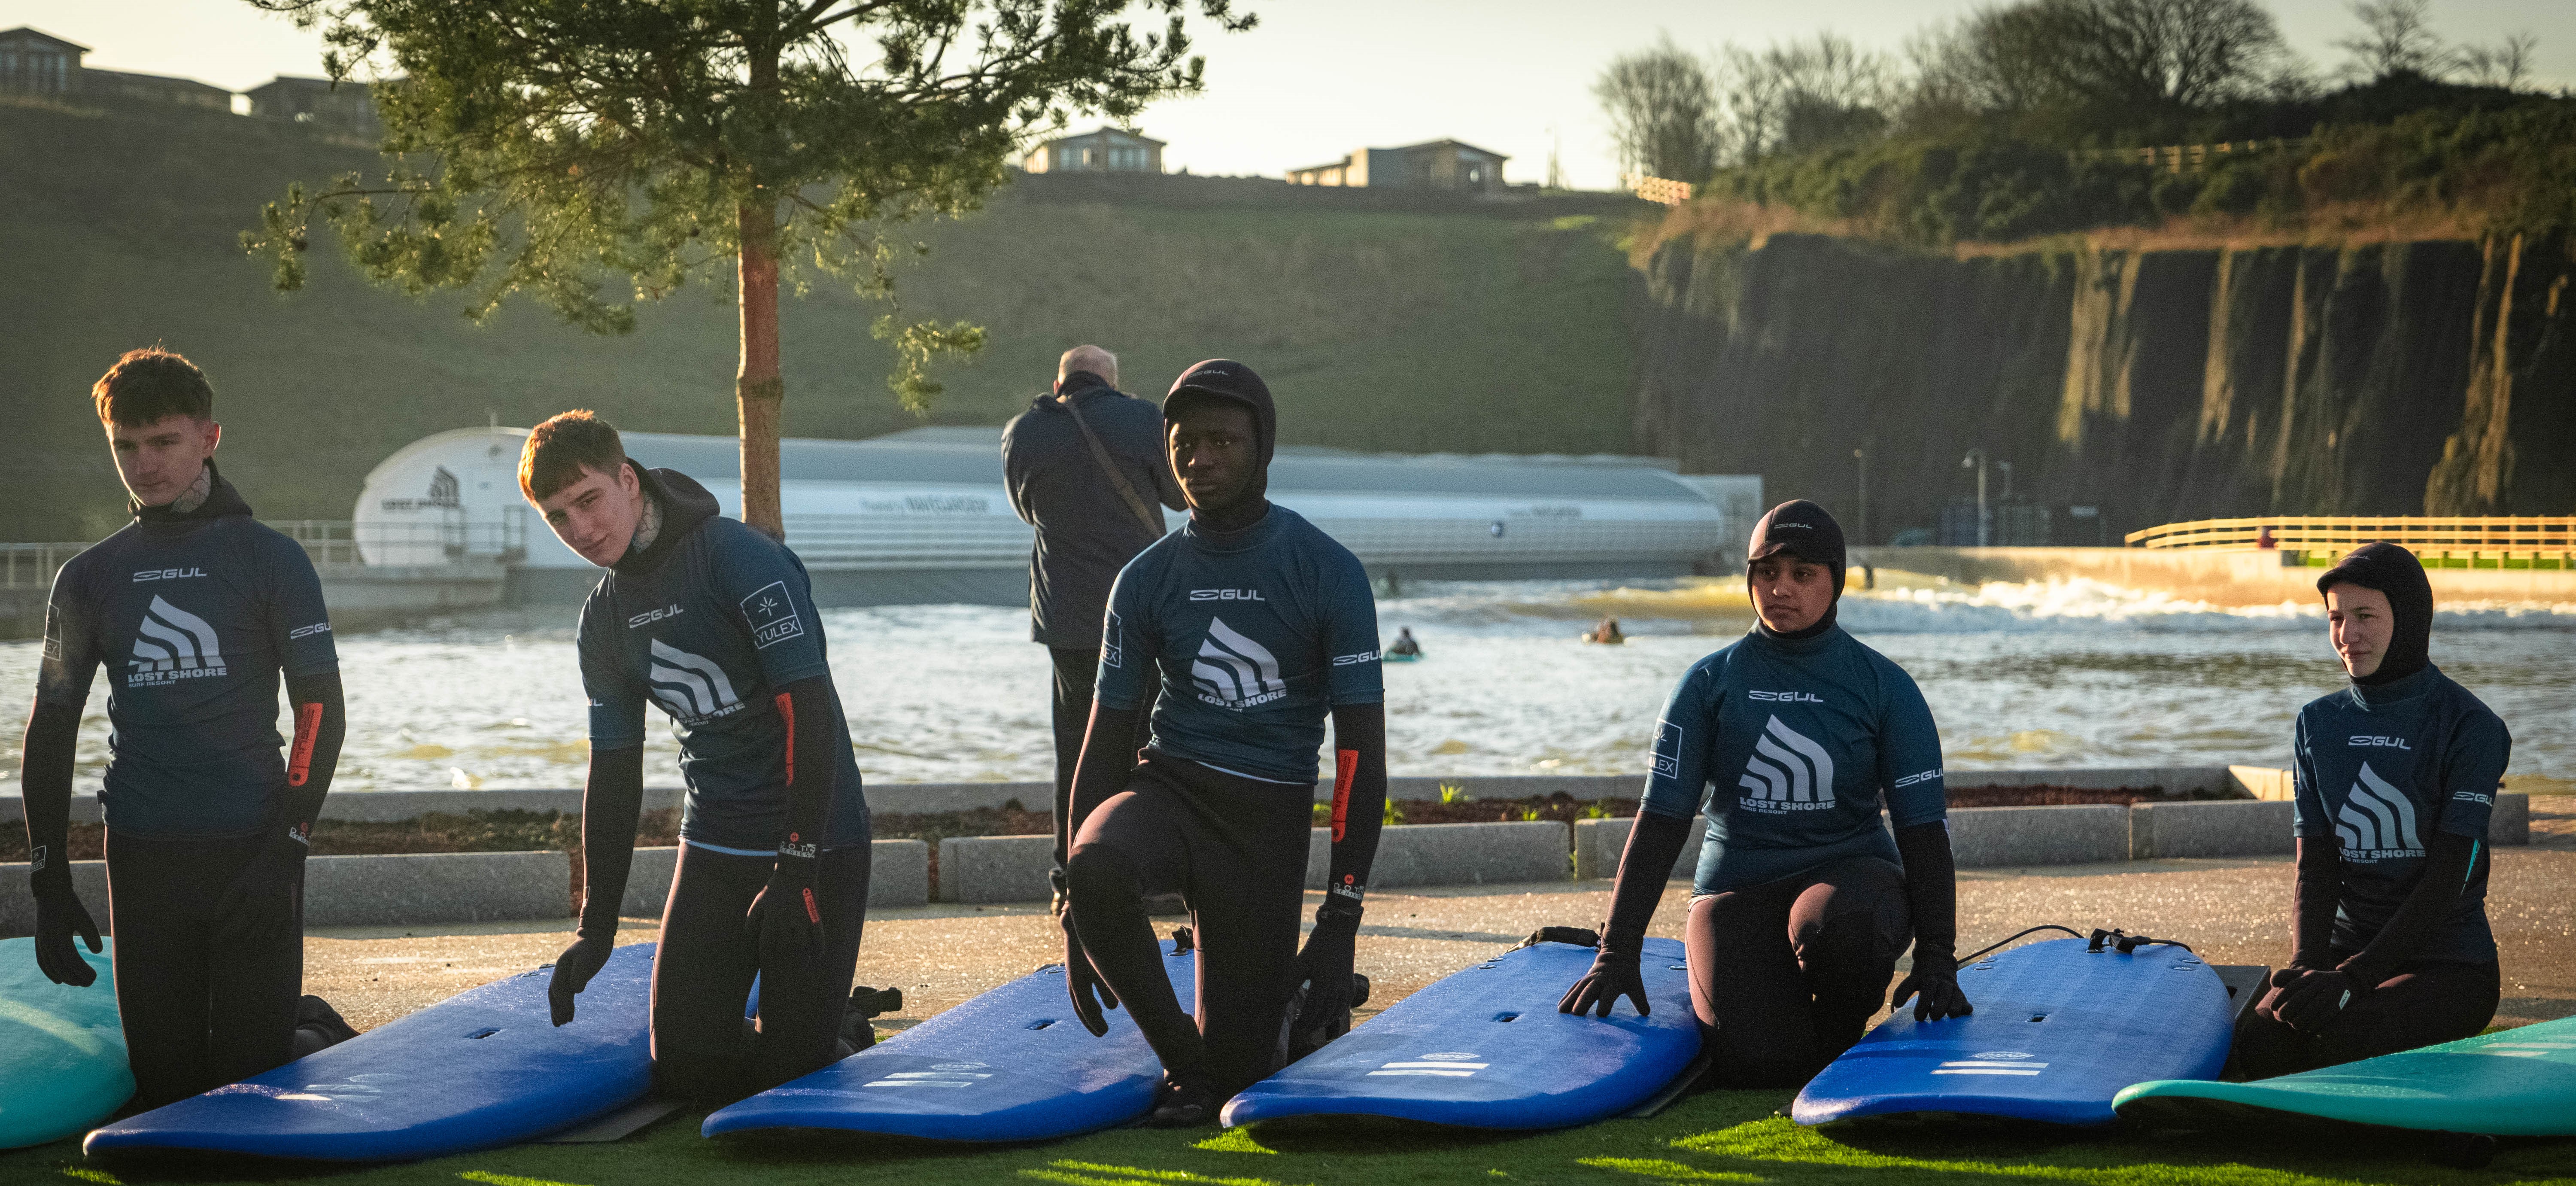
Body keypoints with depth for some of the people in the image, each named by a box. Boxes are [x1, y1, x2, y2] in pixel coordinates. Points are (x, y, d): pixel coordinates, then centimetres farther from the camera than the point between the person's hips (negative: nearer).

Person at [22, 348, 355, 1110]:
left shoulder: (272, 562, 1)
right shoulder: (89, 579, 10)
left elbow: (320, 711, -2)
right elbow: (51, 730, 15)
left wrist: (285, 848, -12)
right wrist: (49, 882, 8)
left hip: (251, 852, -3)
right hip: (143, 861, 3)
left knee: (253, 1082, -4)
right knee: (168, 1088, 3)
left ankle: (315, 1032, 28)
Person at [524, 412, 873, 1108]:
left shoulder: (741, 560, -15)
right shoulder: (605, 619, 8)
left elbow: (809, 714, -21)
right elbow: (613, 774, 15)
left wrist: (796, 867, -25)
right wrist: (596, 928, 13)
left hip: (814, 841, -6)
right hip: (714, 846, 6)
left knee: (790, 1066, -8)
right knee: (686, 1068, -1)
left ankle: (827, 1016, 24)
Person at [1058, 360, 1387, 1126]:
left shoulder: (1328, 575, -6)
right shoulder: (1147, 581, 3)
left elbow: (1362, 752, -6)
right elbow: (1106, 742, 8)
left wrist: (1342, 916, -14)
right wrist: (1078, 916, 3)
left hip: (1270, 815, -2)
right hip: (1169, 783, 2)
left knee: (1240, 1065, -3)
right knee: (1099, 868, -34)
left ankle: (1304, 1013, 35)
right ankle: (1187, 1063, -11)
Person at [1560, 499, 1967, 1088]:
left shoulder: (1885, 687, 1)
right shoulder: (1711, 682, 2)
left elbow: (1923, 828, -1)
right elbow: (1660, 820, 1)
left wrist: (1936, 958, -11)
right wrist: (1617, 953, -5)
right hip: (1738, 884, 1)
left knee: (1840, 927, -39)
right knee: (1758, 1062, -23)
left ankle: (1838, 1036, -3)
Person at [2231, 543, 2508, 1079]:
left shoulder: (2471, 727, -6)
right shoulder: (2318, 725, 12)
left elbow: (2446, 881, -13)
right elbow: (2314, 868, 6)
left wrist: (2354, 977, -22)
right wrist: (2306, 967, -14)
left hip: (2450, 965, -4)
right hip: (2347, 948, 4)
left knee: (2347, 1039, -33)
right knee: (2259, 1043, -25)